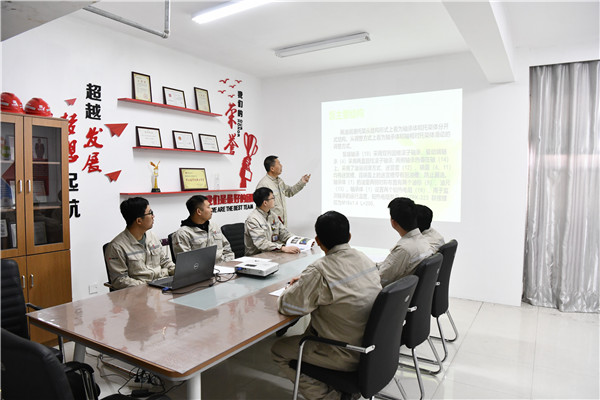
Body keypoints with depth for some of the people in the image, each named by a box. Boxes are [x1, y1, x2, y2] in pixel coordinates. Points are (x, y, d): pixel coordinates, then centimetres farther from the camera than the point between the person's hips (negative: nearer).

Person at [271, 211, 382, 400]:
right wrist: (305, 282, 13)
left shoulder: (320, 271, -26)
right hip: (372, 345, 8)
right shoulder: (365, 259, -1)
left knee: (279, 350, 8)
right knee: (313, 326, 29)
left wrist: (291, 289, 5)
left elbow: (286, 306, -17)